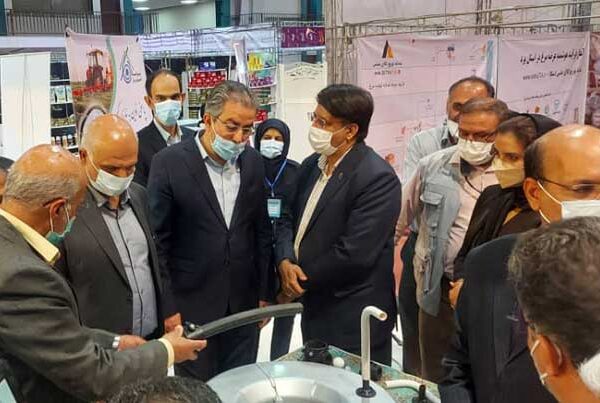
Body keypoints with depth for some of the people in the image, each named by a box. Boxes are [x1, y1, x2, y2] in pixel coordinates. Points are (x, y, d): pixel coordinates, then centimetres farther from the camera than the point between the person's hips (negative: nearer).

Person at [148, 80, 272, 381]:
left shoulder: (253, 161, 2)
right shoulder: (169, 163, -12)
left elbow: (261, 231, 8)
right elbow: (158, 241, -9)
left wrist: (263, 293, 9)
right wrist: (167, 307, -9)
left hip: (244, 303, 4)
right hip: (191, 305, -4)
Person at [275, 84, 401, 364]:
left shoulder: (378, 178, -20)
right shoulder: (312, 164, 6)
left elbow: (353, 254, -24)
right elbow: (290, 218, 12)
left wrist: (301, 281, -12)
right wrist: (285, 262, -8)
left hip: (355, 322, -8)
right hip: (315, 309, 8)